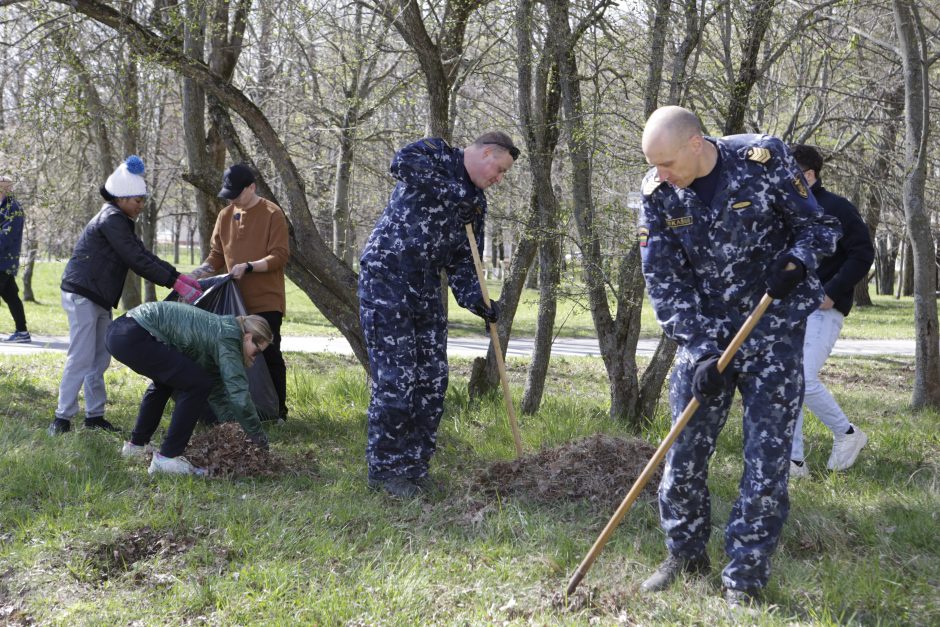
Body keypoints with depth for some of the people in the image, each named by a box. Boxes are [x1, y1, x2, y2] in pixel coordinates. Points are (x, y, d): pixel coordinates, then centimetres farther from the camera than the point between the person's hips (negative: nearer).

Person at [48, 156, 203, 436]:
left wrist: (180, 276, 4)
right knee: (81, 360, -11)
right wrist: (176, 283, -20)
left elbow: (144, 255, 14)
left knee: (99, 360, 11)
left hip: (98, 299, 10)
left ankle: (94, 415, 16)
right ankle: (62, 418, -7)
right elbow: (137, 260, -21)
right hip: (82, 295, -10)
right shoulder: (111, 220, -15)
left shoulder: (120, 221, 17)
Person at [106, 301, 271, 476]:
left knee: (166, 379, 34)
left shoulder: (217, 329, 21)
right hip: (133, 337, -11)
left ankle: (137, 443, 42)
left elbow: (217, 389, 28)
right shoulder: (227, 338, -7)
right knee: (198, 385, -8)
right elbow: (239, 395, -12)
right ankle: (167, 457, -5)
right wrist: (260, 440, -1)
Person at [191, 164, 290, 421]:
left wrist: (248, 267, -22)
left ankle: (278, 410, 5)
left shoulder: (272, 214, -6)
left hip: (266, 301, -5)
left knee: (269, 353, -4)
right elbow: (217, 255, 15)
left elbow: (280, 255, -11)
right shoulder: (226, 216, 10)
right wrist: (201, 271, -3)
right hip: (237, 300, 5)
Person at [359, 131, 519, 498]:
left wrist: (474, 299, -5)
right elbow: (402, 164, -26)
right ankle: (385, 469, 0)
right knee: (395, 376, -9)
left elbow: (461, 260, 14)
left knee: (432, 378, 6)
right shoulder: (436, 153, -3)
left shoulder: (476, 203, 17)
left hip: (426, 287, 8)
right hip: (386, 277, -8)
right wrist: (455, 192, -17)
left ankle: (414, 467, 16)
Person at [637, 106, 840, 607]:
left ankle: (745, 576, 5)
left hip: (774, 331, -3)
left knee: (767, 454, -5)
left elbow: (817, 226, -2)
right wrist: (701, 350, -14)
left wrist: (796, 262, -24)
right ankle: (686, 553, 25)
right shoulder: (658, 193, -7)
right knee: (684, 449, 3)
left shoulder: (764, 160, -15)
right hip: (705, 335, 3)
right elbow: (664, 282, -6)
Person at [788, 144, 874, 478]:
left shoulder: (836, 208, -7)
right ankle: (793, 460, 7)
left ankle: (847, 434, 6)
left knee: (803, 378, -17)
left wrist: (832, 293, -16)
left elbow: (862, 254, -10)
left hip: (822, 310, -7)